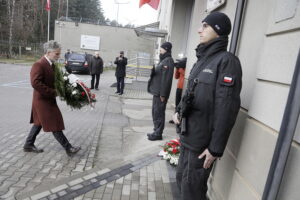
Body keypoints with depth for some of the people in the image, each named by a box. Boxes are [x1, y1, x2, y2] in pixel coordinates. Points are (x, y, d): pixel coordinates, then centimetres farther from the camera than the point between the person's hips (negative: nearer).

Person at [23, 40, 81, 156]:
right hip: (43, 100, -9)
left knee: (39, 123, 19)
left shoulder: (52, 65, 9)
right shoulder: (38, 65, -20)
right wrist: (53, 92, -26)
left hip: (48, 99, 9)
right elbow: (35, 83, -28)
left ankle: (28, 145, 35)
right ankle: (68, 148, 7)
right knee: (55, 125, -2)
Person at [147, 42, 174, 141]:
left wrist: (163, 94, -22)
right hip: (157, 92, 10)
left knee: (159, 112, -2)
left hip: (160, 93, -10)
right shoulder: (163, 60, 17)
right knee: (155, 111, 16)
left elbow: (166, 79, -20)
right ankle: (156, 131, 28)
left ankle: (158, 133, 9)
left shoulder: (168, 61, -13)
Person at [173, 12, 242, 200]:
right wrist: (179, 111, 6)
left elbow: (226, 108, -19)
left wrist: (216, 147, -19)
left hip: (202, 139, -8)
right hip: (188, 134, 8)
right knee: (182, 178, 21)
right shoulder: (203, 59, 12)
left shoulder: (226, 60, -14)